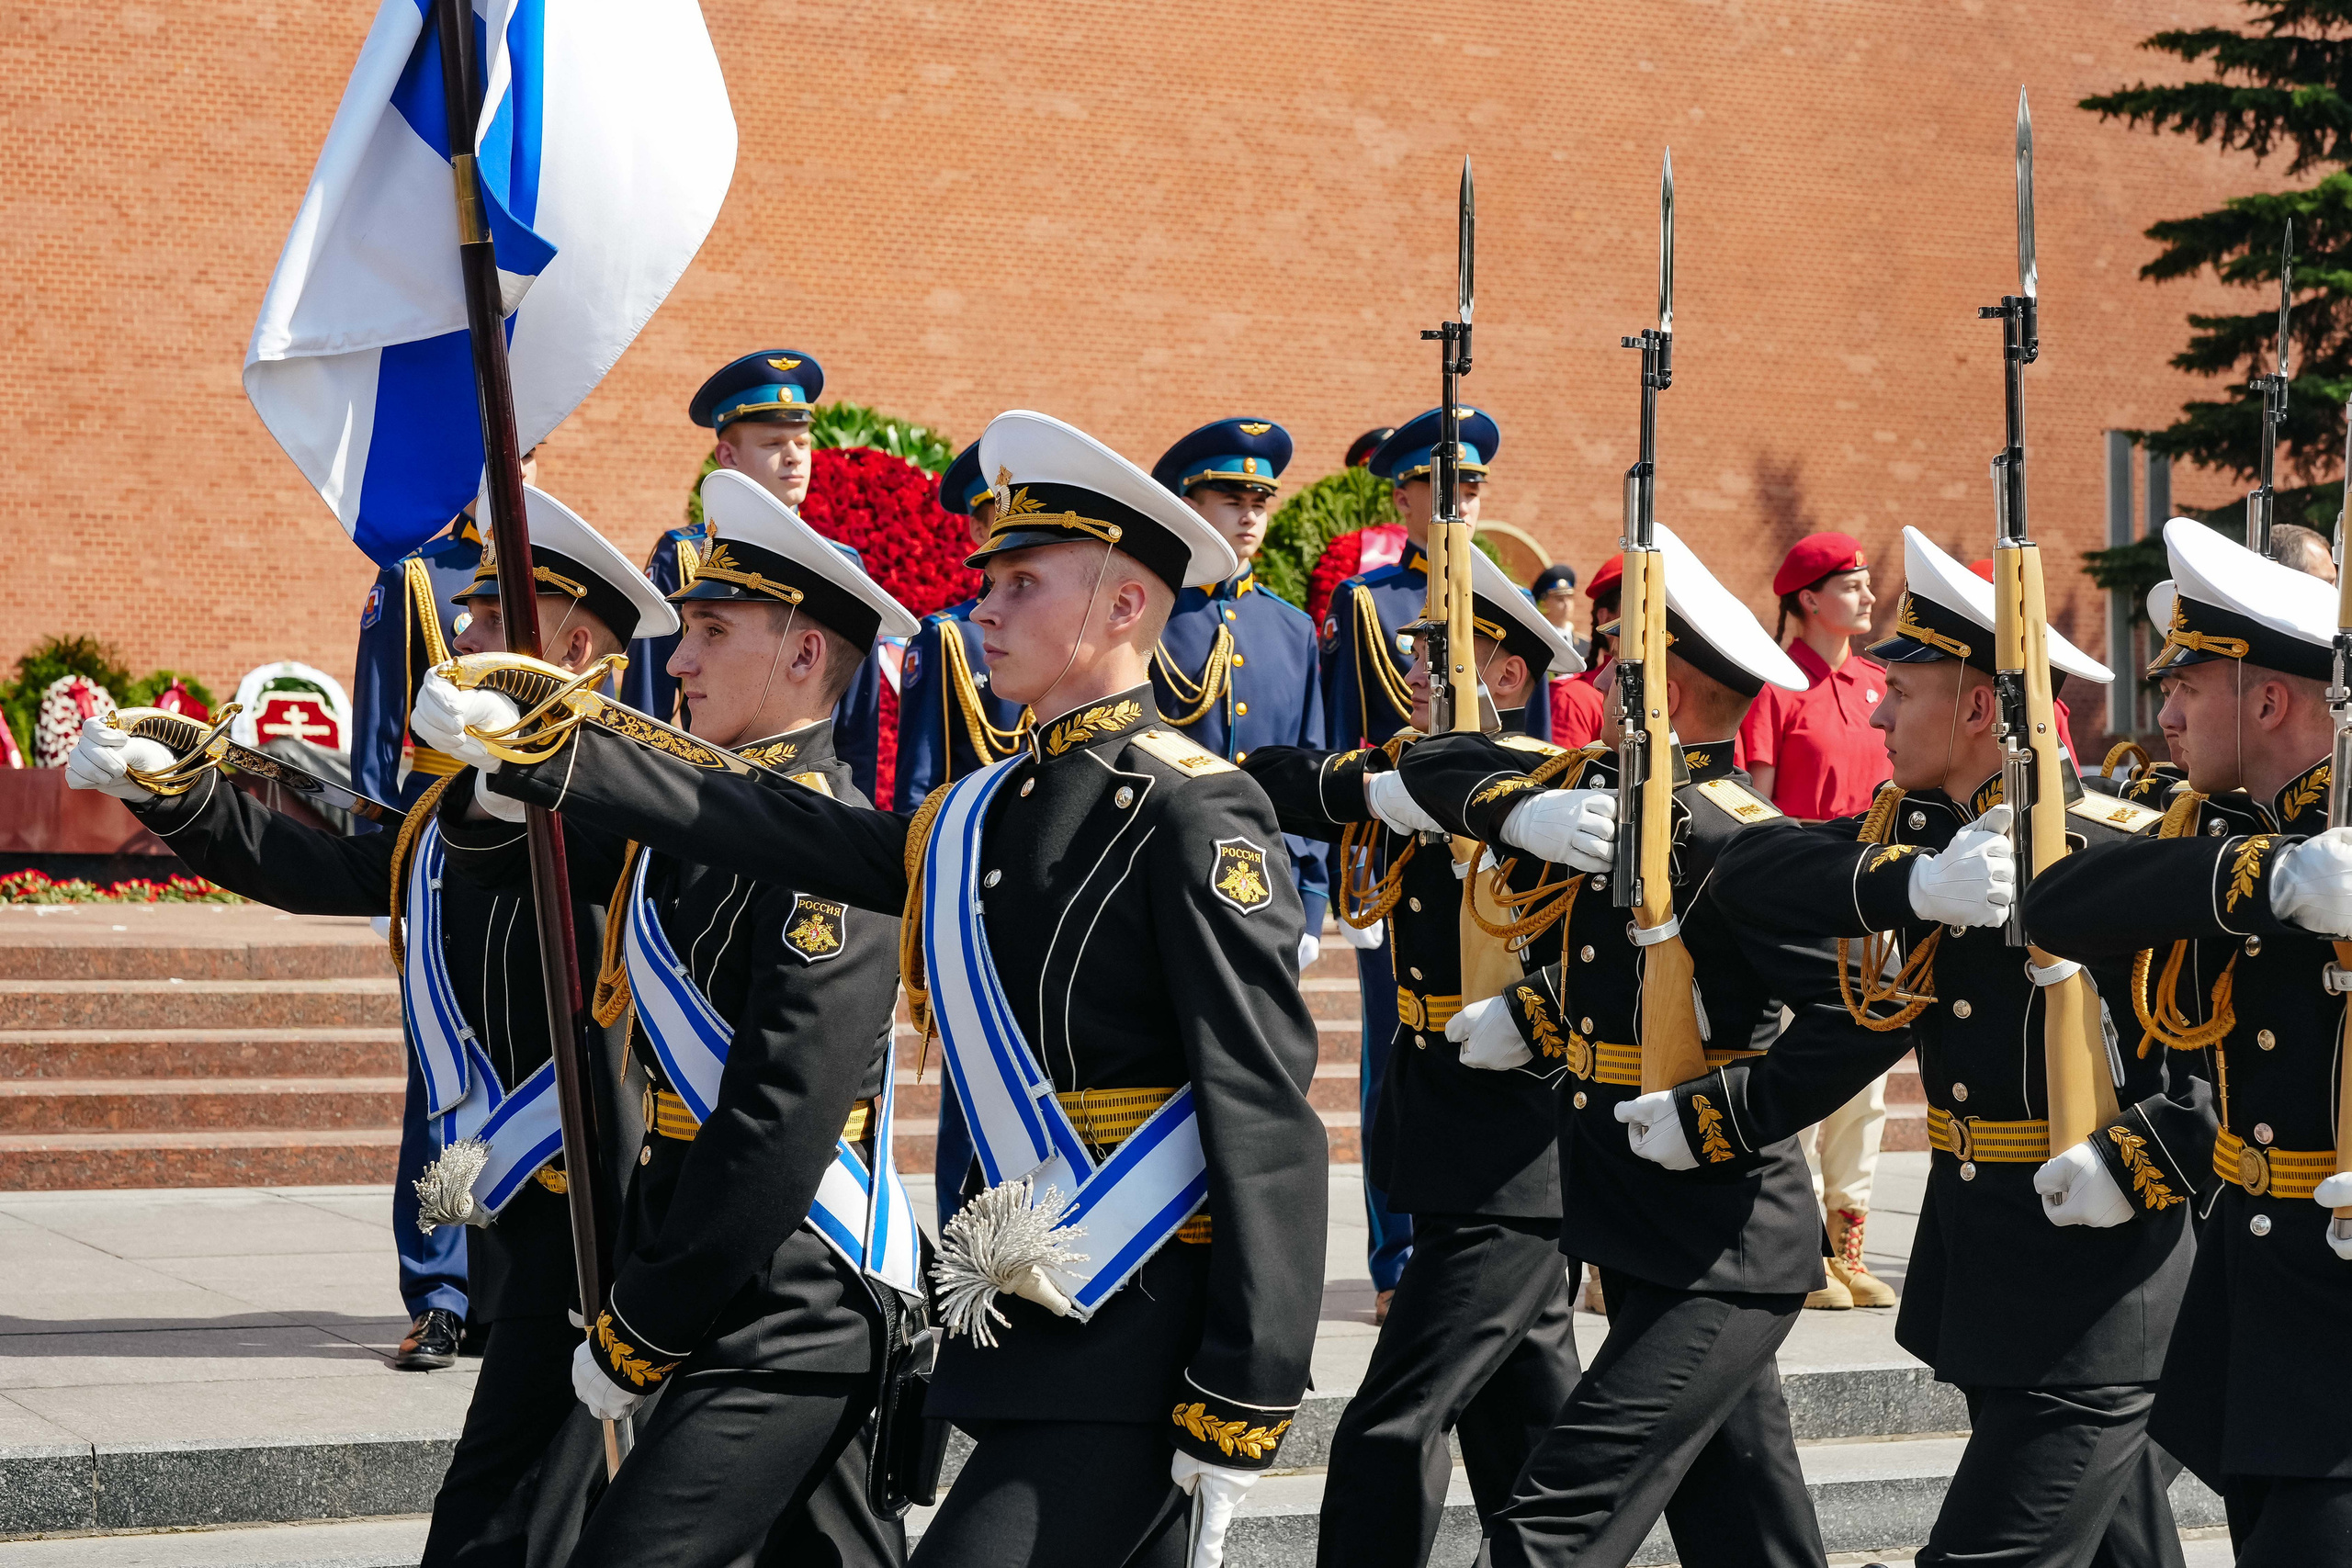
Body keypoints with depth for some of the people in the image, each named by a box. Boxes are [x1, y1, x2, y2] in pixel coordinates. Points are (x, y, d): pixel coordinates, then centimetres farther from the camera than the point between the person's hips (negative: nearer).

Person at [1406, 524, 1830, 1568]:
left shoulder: (1731, 841, -19)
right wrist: (1527, 811, -14)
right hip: (1644, 1237, 9)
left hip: (1722, 1259, -9)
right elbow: (1436, 763, 4)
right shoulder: (1604, 794, 5)